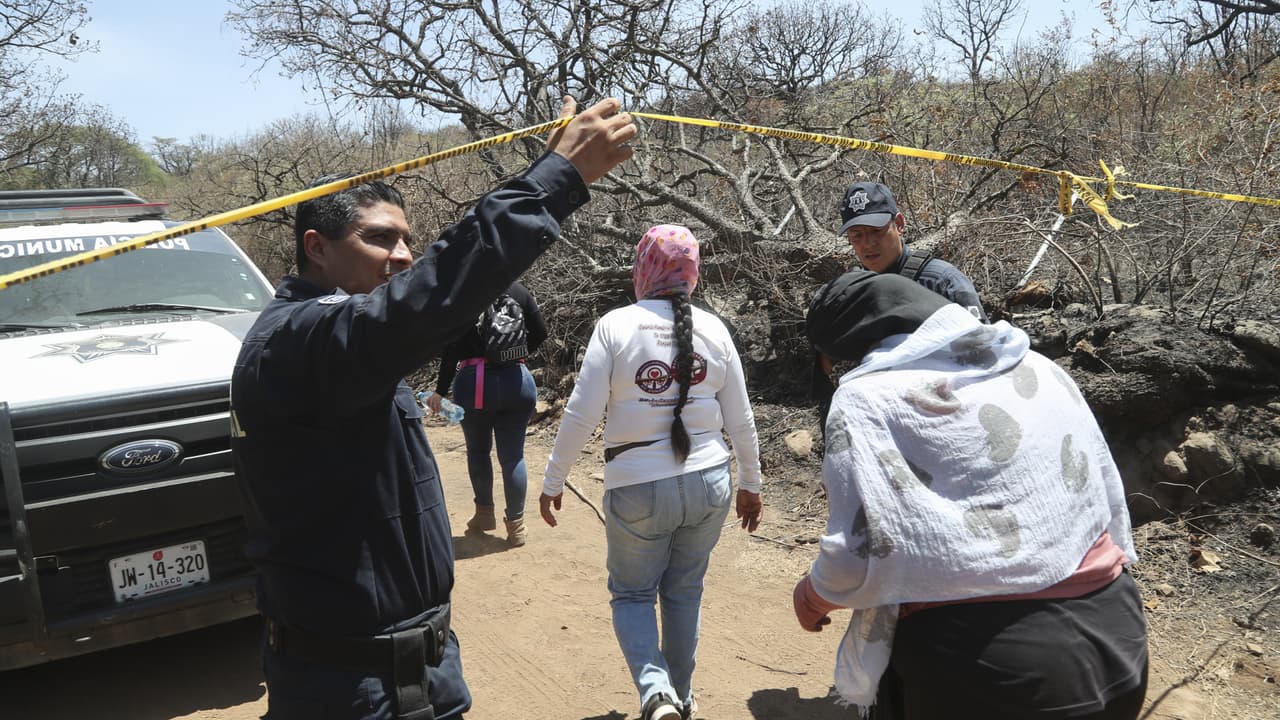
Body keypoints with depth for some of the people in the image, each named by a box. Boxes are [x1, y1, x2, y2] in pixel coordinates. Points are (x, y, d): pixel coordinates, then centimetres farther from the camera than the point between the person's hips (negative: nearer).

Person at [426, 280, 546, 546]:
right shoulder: (519, 291, 2)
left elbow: (453, 347, -11)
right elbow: (540, 331, 4)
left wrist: (441, 391, -7)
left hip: (475, 382, -2)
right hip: (517, 380, 2)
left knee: (478, 450, 18)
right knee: (512, 455, 6)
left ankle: (485, 514, 26)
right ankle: (516, 524, 7)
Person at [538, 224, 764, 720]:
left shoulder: (616, 325, -9)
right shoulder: (713, 328, 0)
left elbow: (581, 414, -10)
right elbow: (740, 420, 5)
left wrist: (553, 480, 1)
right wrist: (750, 484, 17)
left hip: (638, 488, -3)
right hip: (708, 483, 3)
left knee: (632, 593, 16)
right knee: (685, 592, 20)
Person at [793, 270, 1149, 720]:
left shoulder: (867, 397, -9)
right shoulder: (1040, 369, 9)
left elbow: (859, 555, -15)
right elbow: (1111, 504, 12)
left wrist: (812, 598, 5)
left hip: (978, 670, -6)